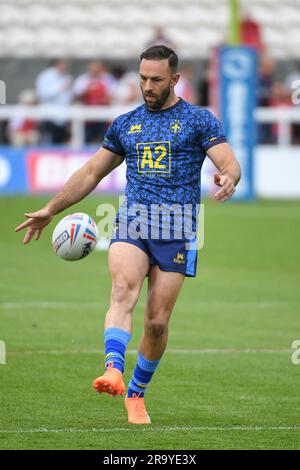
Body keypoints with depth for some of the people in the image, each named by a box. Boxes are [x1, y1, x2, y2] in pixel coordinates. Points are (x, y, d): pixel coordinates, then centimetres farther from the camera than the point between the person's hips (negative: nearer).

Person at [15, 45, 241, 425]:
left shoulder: (199, 121, 6)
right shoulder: (126, 124, 17)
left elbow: (229, 163, -4)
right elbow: (91, 172, 24)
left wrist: (229, 178, -30)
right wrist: (50, 210, 21)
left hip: (176, 229, -2)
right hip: (131, 222, 2)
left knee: (157, 321, -2)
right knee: (123, 290, -27)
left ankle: (136, 393, 17)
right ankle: (113, 371, -45)